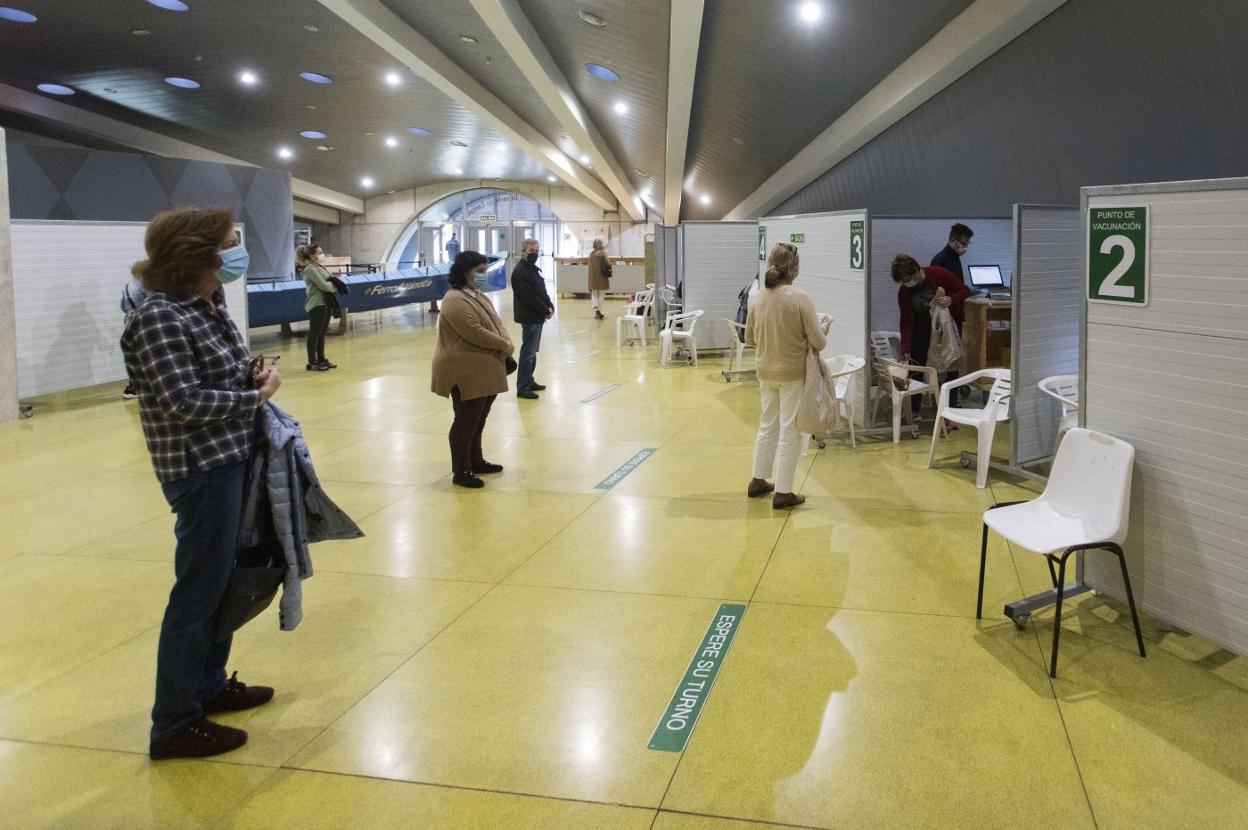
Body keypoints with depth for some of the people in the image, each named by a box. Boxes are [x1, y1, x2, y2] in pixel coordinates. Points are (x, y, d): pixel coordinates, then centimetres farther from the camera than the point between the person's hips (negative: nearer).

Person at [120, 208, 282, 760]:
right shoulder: (159, 318, -19)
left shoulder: (211, 302, 8)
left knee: (224, 581, 20)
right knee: (198, 591, -1)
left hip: (233, 458, 9)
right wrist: (255, 397, -14)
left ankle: (210, 684, 37)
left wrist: (253, 377, 3)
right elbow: (183, 402, -24)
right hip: (201, 469, -9)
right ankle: (174, 725, 11)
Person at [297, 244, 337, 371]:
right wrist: (335, 285, -4)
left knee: (322, 333, 14)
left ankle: (321, 360, 22)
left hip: (326, 302, 9)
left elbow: (329, 281, 15)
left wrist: (333, 282, -7)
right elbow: (323, 286, -20)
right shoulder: (310, 269, -14)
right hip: (316, 304, -9)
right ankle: (312, 363, 0)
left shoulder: (319, 267, 14)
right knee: (314, 334, -4)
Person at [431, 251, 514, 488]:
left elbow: (497, 324, 13)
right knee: (466, 422, -3)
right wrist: (505, 345, -14)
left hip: (485, 371, 10)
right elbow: (475, 333, -24)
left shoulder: (480, 297, 15)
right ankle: (461, 471, 5)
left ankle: (476, 461, 30)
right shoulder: (456, 300, -18)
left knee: (478, 421, 18)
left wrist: (507, 344, -8)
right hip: (466, 372, -10)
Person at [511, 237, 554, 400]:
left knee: (532, 351, 16)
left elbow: (542, 292, 17)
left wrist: (550, 307, 1)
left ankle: (529, 382, 26)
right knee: (528, 353, -8)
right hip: (530, 318, -10)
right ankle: (522, 388, -6)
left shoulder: (533, 269, 16)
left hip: (537, 317, 10)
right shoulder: (520, 271, -15)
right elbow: (528, 297, -21)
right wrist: (546, 310, -15)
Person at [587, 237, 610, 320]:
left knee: (594, 294, 12)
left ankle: (596, 308, -9)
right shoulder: (602, 253, -9)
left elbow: (590, 266, 5)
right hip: (602, 277, -3)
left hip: (593, 276, 3)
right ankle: (599, 312, 7)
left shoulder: (591, 254, 2)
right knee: (601, 295, 7)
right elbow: (607, 264, -10)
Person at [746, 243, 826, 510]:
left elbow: (749, 338, 8)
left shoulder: (759, 298, -2)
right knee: (789, 432, 4)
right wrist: (820, 342, 8)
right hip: (793, 373, -5)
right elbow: (818, 341, -14)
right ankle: (783, 492, 9)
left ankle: (758, 481, 31)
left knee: (767, 425, 21)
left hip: (766, 372, 5)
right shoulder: (801, 299, -18)